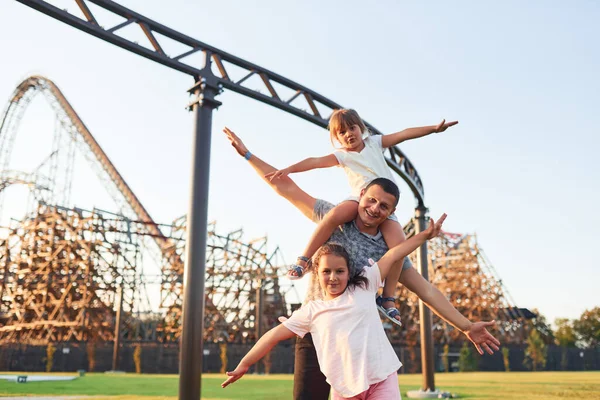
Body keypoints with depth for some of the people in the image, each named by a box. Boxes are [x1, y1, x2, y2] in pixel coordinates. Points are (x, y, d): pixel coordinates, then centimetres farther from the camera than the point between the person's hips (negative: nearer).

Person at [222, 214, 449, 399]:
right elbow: (275, 335, 7)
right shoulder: (311, 311, 6)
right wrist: (244, 364, 7)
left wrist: (425, 235, 3)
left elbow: (394, 255, 4)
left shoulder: (364, 287, 5)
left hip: (382, 378, -1)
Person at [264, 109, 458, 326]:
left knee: (399, 242, -23)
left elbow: (403, 134, 5)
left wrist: (434, 128, -4)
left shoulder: (374, 142, 12)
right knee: (335, 214, -34)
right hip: (360, 199, -2)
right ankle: (303, 261, -23)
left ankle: (387, 298, -12)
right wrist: (289, 169, -26)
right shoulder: (342, 155, 5)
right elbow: (316, 161, -11)